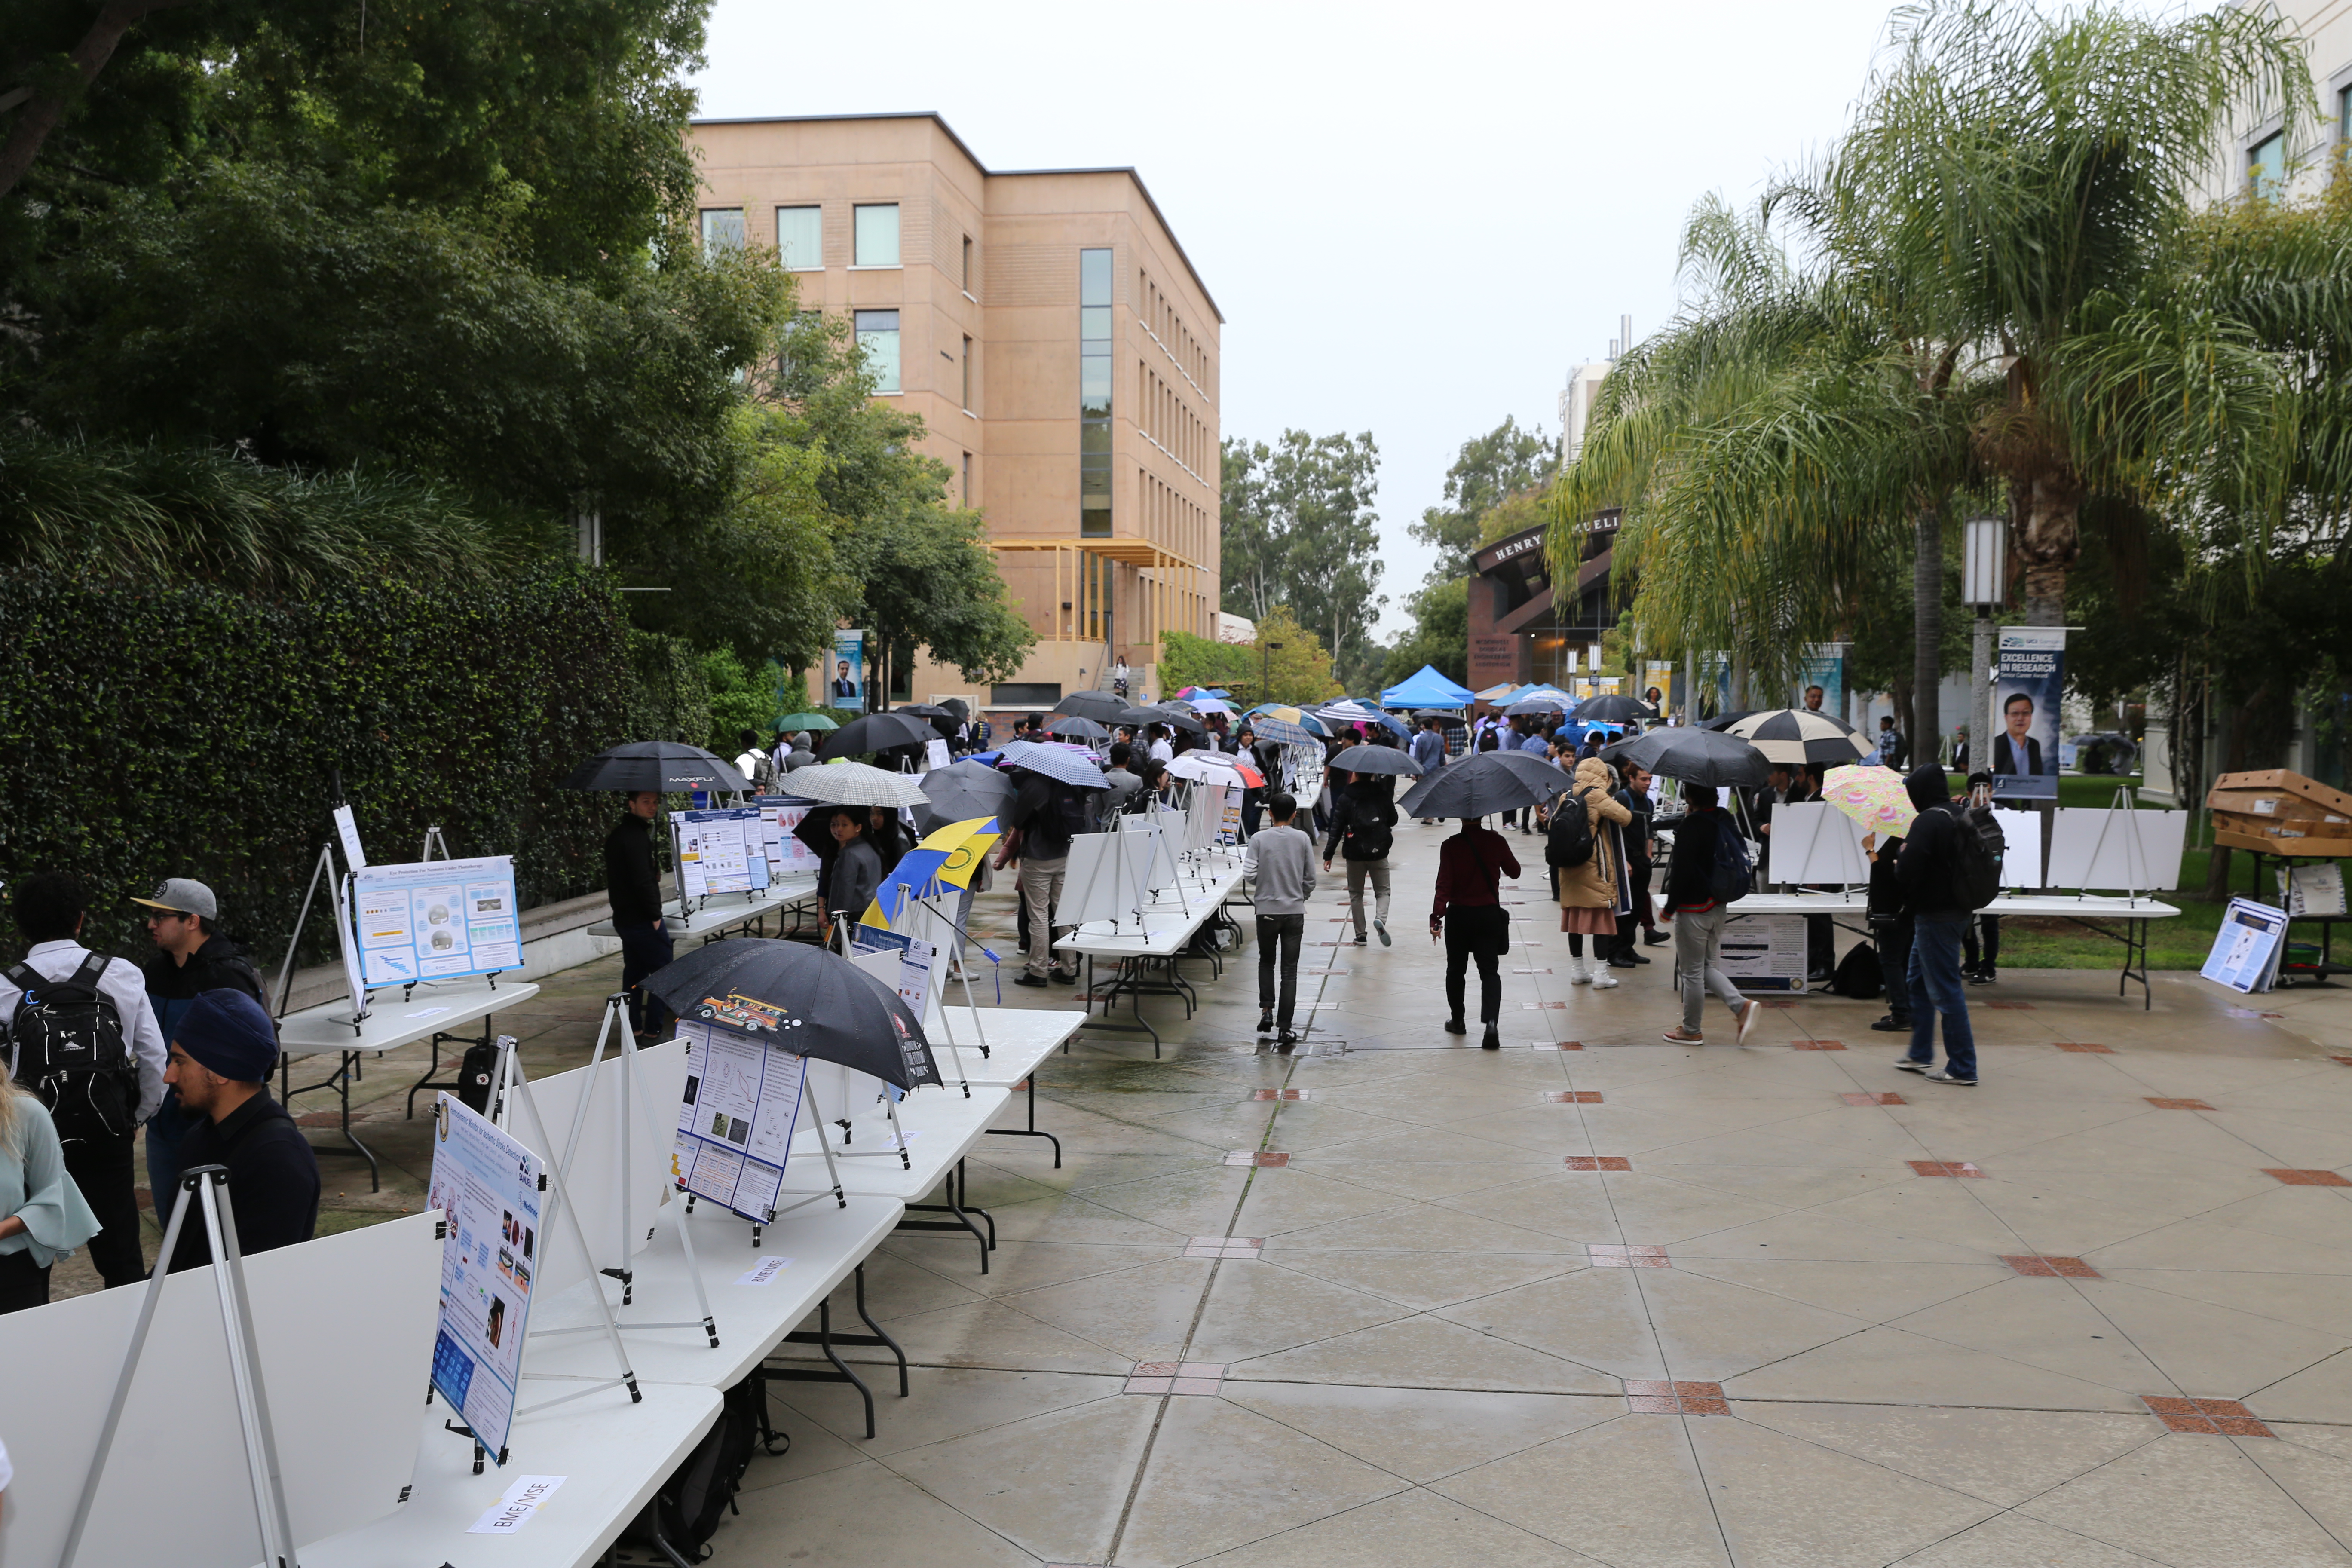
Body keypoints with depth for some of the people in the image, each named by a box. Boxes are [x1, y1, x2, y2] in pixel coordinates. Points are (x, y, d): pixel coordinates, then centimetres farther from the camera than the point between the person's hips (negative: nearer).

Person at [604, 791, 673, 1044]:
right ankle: (654, 1031, -1)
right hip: (642, 919, -10)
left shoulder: (617, 834, 14)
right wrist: (655, 915, -18)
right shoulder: (637, 837, -19)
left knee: (634, 972, 15)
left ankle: (634, 1029, 19)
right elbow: (642, 880, -24)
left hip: (623, 917, 10)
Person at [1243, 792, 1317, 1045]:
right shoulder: (1303, 839, -2)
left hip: (1267, 910, 0)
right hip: (1295, 911, 1)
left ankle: (1267, 1010, 8)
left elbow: (1249, 874, -12)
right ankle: (1285, 1028, 1)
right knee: (1290, 970, 3)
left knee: (1266, 961, 22)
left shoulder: (1259, 840, -7)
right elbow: (1310, 878, 1)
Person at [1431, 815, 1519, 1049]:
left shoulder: (1450, 846, -11)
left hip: (1459, 916, -1)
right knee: (1489, 971, 3)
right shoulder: (1497, 842, -6)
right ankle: (1491, 1022, -17)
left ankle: (1457, 1020, 28)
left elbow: (1444, 884, -16)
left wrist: (1437, 916, -16)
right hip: (1489, 914, 1)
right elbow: (1514, 872, 8)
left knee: (1456, 969, 17)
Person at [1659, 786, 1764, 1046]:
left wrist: (1670, 908, -11)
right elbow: (1741, 857, 16)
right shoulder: (1725, 819, 5)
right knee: (1710, 966, 19)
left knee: (1691, 972, 3)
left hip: (1693, 909, -8)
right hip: (1718, 905, 8)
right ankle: (1742, 1006, 1)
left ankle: (1691, 1031, 14)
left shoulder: (1692, 825, -19)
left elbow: (1681, 871, -20)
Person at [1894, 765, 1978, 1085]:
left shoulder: (1927, 822, -19)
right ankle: (1920, 1055, 29)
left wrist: (1899, 863, -1)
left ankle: (1962, 1068, 0)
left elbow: (1907, 872, -25)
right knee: (1919, 980, 21)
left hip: (1935, 916, -10)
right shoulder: (1958, 820, 9)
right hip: (1957, 910, 10)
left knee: (1945, 990, -4)